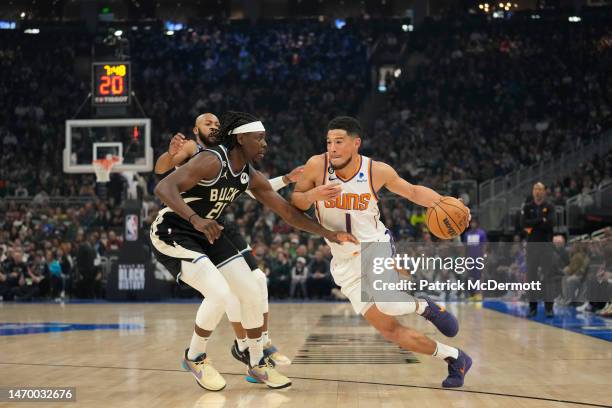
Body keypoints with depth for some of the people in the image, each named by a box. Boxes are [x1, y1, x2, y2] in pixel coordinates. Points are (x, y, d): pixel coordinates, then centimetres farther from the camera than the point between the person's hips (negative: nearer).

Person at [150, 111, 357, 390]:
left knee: (252, 291, 2)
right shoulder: (212, 161, -25)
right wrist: (195, 219, -49)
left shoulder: (250, 177, 0)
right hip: (171, 233, -8)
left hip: (208, 233, 8)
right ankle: (195, 358, 2)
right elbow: (163, 188, -35)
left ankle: (257, 363, 20)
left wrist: (330, 235, 2)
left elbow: (288, 213, 7)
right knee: (219, 293, -23)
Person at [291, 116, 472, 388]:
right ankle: (454, 358, 16)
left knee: (384, 302, -34)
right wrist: (313, 195, -24)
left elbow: (412, 191, 6)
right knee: (390, 331, -2)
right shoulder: (317, 166, -12)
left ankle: (424, 306, 1)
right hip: (344, 261, 2)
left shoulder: (378, 171, -11)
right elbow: (294, 203, -2)